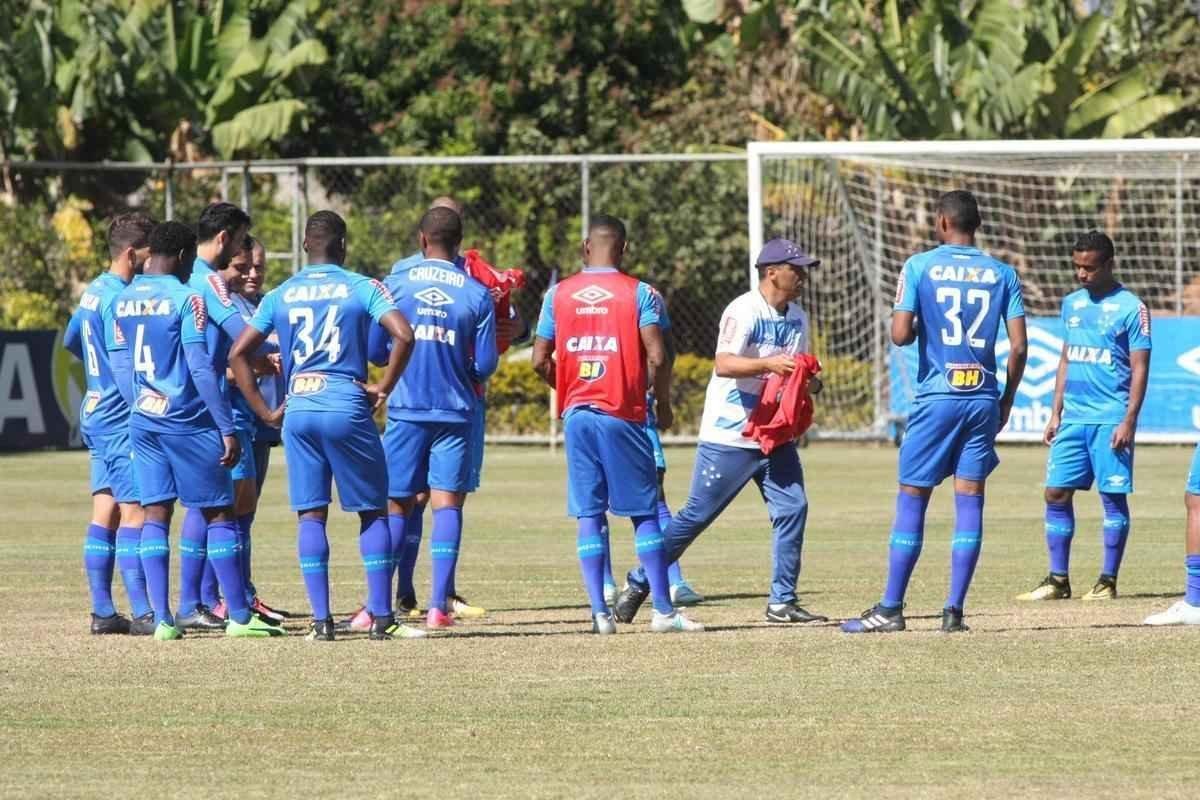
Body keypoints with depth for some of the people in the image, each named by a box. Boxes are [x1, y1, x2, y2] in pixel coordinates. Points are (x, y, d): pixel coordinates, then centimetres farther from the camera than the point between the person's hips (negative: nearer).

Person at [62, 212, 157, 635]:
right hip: (121, 417, -10)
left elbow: (71, 341, 28)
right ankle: (142, 614, -13)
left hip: (96, 414, 10)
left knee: (105, 512, 8)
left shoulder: (93, 292, 13)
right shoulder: (118, 298, -16)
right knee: (133, 512, -10)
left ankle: (102, 612, 9)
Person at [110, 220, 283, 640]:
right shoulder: (185, 299, -12)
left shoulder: (123, 301, 8)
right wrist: (227, 428, -13)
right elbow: (201, 368, -16)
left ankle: (162, 618, 1)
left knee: (155, 515, 6)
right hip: (188, 422, -6)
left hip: (143, 421, 6)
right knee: (218, 514, 1)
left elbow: (120, 367, 12)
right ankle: (239, 617, 1)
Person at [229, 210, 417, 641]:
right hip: (347, 409, -3)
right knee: (372, 511, 7)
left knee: (311, 515, 6)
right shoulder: (361, 287, 1)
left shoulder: (280, 295, 10)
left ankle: (321, 619, 0)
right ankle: (381, 617, 4)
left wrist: (265, 412, 10)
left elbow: (238, 354, 8)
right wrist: (383, 388, -3)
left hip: (298, 412, 3)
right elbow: (403, 335, -13)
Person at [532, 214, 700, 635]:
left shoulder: (559, 295, 5)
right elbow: (656, 357, -11)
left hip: (577, 412, 2)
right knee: (644, 513, 3)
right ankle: (663, 610, 1)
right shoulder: (639, 293, -3)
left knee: (589, 514, 5)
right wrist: (663, 404, 5)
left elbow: (540, 360, 5)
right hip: (623, 414, -2)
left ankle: (599, 611, -2)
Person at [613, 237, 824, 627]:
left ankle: (782, 602, 5)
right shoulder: (743, 311, -16)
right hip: (728, 437, -7)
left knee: (792, 508, -2)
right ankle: (638, 584, 8)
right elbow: (723, 364, -28)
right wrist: (768, 364, -39)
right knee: (697, 515, -4)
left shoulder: (797, 318, 10)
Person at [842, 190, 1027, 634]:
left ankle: (890, 609, 4)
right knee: (970, 500, 3)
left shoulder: (920, 266, -2)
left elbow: (900, 334, -9)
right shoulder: (1002, 274, 6)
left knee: (912, 499, 3)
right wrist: (1006, 402, 12)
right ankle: (954, 611, -1)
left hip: (936, 398, -2)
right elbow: (1018, 346, 2)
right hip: (983, 399, 2)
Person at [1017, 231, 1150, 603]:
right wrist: (1055, 413, 15)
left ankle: (1108, 581, 4)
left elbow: (1140, 370, -7)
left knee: (1113, 496, -2)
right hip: (1074, 418, 6)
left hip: (1111, 419, -6)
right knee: (1056, 492, 2)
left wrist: (1129, 422, -14)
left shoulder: (1131, 308, -5)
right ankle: (1058, 580, 8)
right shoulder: (1072, 303, 14)